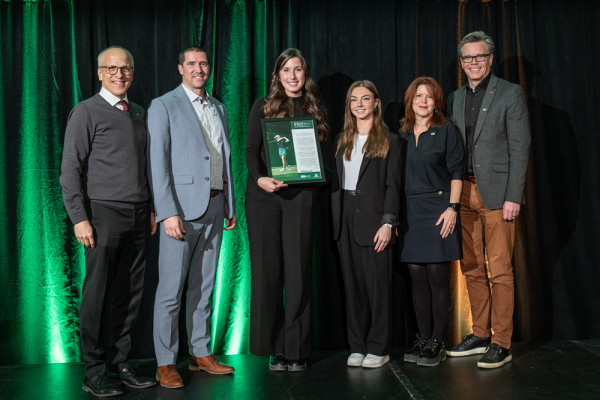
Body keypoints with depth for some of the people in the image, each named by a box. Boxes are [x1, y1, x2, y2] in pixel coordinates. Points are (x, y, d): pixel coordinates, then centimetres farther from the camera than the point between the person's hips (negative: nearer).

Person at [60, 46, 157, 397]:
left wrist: (152, 208, 14)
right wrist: (80, 218, -12)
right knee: (98, 295, -2)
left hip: (139, 216, 6)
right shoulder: (86, 112, -2)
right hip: (104, 213, -6)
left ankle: (121, 363, 19)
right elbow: (71, 170, -6)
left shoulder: (139, 113, 16)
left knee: (131, 292, 8)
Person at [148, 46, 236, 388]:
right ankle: (166, 363, 8)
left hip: (214, 207, 6)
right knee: (171, 289, -3)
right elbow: (158, 163, -9)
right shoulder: (164, 106, -3)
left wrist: (231, 205, 16)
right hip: (182, 207, -6)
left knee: (204, 286, 12)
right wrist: (168, 213, -17)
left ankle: (201, 353, 22)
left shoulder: (219, 108, 16)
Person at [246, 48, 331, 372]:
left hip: (301, 196, 1)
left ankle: (296, 349, 8)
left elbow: (327, 156, 14)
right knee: (267, 269, 0)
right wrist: (259, 178, -18)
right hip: (264, 195, -1)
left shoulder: (314, 110, 15)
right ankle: (274, 347, 10)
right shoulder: (263, 107, 10)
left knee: (298, 270, 0)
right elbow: (251, 150, 0)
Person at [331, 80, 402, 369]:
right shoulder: (342, 141, 15)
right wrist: (336, 221, 6)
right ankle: (357, 347, 16)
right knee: (353, 284, 7)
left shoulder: (389, 141, 2)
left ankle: (378, 348, 10)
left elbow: (392, 185, -4)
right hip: (345, 219, 4)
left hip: (373, 219, -4)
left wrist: (388, 223, -13)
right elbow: (334, 182, 13)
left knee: (377, 284, 0)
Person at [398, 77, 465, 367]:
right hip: (409, 210, 4)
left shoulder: (446, 131, 1)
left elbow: (456, 172, -3)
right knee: (417, 276, 5)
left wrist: (452, 207, -13)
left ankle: (437, 342, 5)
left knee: (437, 275, -3)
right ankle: (423, 338, 15)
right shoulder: (402, 133, 13)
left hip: (437, 208, -4)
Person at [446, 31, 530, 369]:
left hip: (496, 193, -5)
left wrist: (513, 197, -13)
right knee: (473, 269, 10)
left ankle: (501, 344, 5)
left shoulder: (511, 94, 0)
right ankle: (480, 335, 21)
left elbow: (520, 148, -6)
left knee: (500, 271, -4)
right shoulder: (456, 98, 16)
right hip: (464, 193, 6)